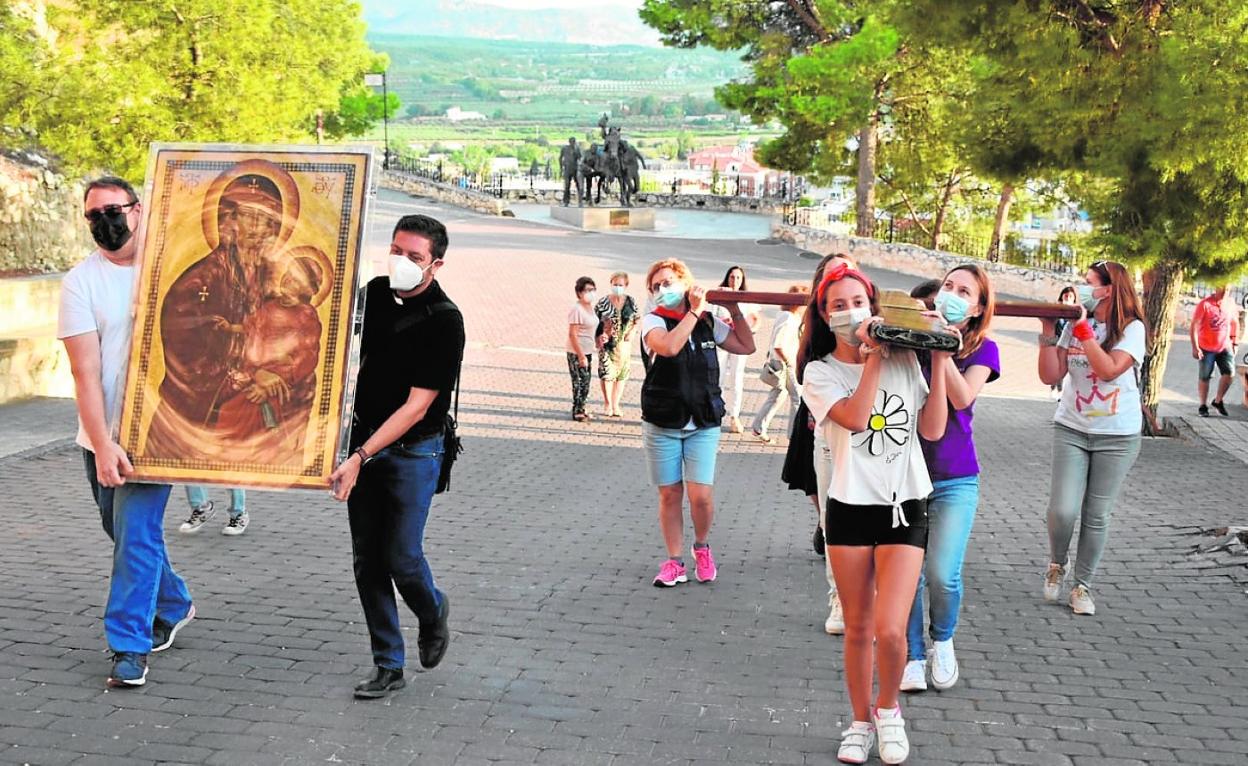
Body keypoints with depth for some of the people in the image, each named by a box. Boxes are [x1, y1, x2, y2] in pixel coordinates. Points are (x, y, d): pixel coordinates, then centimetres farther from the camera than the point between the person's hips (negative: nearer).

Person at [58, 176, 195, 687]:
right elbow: (85, 371, -10)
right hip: (102, 438, 2)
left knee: (136, 534, -9)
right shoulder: (81, 282, -4)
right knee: (124, 531, 15)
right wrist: (103, 445, -19)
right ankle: (173, 607, 37)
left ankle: (129, 646, -1)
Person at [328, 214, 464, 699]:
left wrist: (361, 457, -27)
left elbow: (416, 406, -21)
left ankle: (433, 612, 26)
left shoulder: (444, 321, -17)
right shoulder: (376, 292, 1)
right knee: (367, 560, 4)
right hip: (363, 441, 5)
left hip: (413, 451, -5)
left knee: (401, 557, -8)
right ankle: (388, 665, 15)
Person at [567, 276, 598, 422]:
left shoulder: (590, 307, 8)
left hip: (587, 351, 9)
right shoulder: (576, 309, -18)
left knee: (585, 382, 14)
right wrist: (581, 356, -21)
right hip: (577, 353, -9)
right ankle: (577, 412, 9)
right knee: (580, 382, -2)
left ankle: (580, 410, 25)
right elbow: (572, 334, -20)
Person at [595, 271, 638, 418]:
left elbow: (636, 321, 10)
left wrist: (631, 335, -5)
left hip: (624, 344, 3)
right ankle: (608, 404, 13)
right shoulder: (603, 301, -6)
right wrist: (599, 336, -15)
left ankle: (616, 404, 20)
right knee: (607, 373, -4)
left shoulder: (630, 301, 2)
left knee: (622, 373, 7)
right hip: (607, 344, -3)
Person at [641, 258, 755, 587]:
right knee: (670, 494, 4)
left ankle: (702, 547, 19)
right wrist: (694, 311, -18)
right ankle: (674, 561, 16)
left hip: (703, 425, 1)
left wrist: (734, 309, 5)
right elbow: (668, 346, -25)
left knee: (701, 495, -8)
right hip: (662, 425, -1)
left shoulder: (708, 322, 7)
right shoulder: (653, 321, -4)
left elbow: (747, 346, 13)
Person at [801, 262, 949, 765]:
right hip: (850, 509, 0)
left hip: (905, 508, 0)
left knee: (889, 630, -11)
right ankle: (861, 722, 29)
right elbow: (854, 418, -19)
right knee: (857, 629, 9)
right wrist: (873, 358, -15)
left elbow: (933, 430, -1)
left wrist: (939, 361, -3)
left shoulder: (904, 358, 5)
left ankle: (888, 708, 18)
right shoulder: (820, 371, -1)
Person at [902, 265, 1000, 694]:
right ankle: (913, 657, 18)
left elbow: (962, 397, -17)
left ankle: (942, 641, 21)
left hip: (954, 480, -1)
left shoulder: (982, 350, 0)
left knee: (943, 576, -10)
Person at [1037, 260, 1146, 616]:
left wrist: (1082, 326, -20)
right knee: (1063, 510, -9)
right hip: (1071, 429, 2)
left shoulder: (1132, 328, -7)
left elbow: (1109, 369, -22)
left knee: (1096, 516, 4)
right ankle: (1056, 564, 20)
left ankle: (1082, 585, 19)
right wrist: (1048, 331, -10)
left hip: (1117, 436, -2)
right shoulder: (1075, 326, 2)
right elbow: (1050, 376, -1)